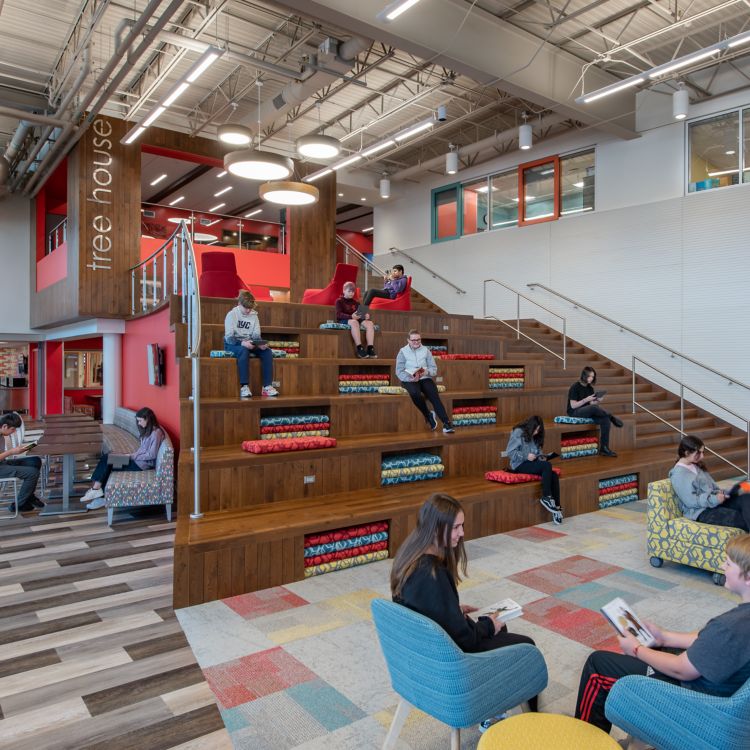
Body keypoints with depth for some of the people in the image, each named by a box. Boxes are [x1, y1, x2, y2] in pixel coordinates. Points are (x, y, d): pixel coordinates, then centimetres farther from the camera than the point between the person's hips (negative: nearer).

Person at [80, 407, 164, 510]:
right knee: (106, 458, -6)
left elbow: (152, 455, -19)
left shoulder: (156, 432, -16)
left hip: (142, 464, -10)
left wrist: (135, 457, -12)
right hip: (138, 459, 10)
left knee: (108, 464, -17)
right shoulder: (147, 430, 14)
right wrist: (133, 455, 2)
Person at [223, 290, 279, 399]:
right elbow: (229, 338, -18)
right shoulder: (231, 314, -10)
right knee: (244, 351, -39)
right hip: (232, 345, -5)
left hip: (248, 344, 5)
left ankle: (267, 386, -24)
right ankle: (244, 386, -39)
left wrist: (260, 344, -22)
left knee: (267, 351, -21)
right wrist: (242, 343, -37)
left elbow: (256, 336, 2)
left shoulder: (254, 315, 5)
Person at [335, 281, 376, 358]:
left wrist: (366, 315, -12)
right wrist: (351, 316, -29)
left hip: (356, 319, 5)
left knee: (369, 323, -23)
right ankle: (359, 348, -45)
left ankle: (370, 348, -34)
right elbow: (339, 314, -11)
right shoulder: (339, 301, 5)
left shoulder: (355, 302, 22)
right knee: (354, 322, -40)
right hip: (343, 321, -5)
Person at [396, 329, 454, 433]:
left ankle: (446, 423, -33)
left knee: (434, 395, -27)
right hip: (409, 379, -2)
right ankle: (428, 415, -12)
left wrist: (426, 372, -18)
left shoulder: (426, 350, 11)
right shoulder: (403, 352, 5)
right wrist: (411, 378, -21)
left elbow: (434, 369, 5)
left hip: (424, 378, 2)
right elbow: (399, 371, -3)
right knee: (415, 393, -36)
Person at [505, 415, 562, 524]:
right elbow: (510, 452, -13)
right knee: (547, 465, -30)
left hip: (532, 463, 7)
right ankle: (546, 498, -21)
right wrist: (526, 456, -21)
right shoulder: (518, 432, -9)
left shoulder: (534, 436, 12)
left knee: (554, 476, -20)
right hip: (519, 465, -7)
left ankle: (556, 507, -16)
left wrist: (541, 457, 1)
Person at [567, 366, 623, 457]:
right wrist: (586, 399, -25)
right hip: (574, 412, -7)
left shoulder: (590, 388, 10)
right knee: (593, 408, -38)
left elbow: (592, 403, 8)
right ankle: (612, 418, -13)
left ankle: (604, 448, -20)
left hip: (588, 412, 7)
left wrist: (598, 401, -13)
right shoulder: (575, 387, -11)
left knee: (605, 420, -21)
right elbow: (573, 405, -16)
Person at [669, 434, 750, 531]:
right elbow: (691, 501, -20)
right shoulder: (679, 475, -17)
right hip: (700, 512, -8)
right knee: (740, 518, -25)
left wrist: (719, 492, -3)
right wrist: (714, 500, -22)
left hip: (713, 501, 8)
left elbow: (711, 484, 18)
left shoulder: (697, 466, 11)